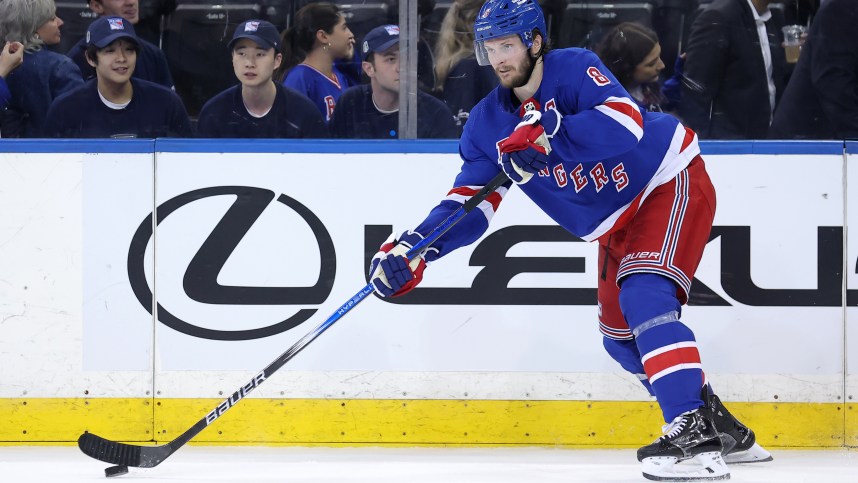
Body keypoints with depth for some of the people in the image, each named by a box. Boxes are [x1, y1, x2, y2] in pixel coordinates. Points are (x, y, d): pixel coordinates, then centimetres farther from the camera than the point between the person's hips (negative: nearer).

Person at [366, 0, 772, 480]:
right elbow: (469, 207, -7)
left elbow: (626, 123, -39)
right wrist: (414, 248, -23)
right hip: (617, 223, 9)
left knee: (644, 295, -27)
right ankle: (726, 430, 25)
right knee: (622, 334, 11)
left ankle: (697, 437, -34)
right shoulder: (489, 123, -4)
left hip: (672, 184, -9)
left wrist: (548, 132, -48)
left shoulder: (575, 68, -22)